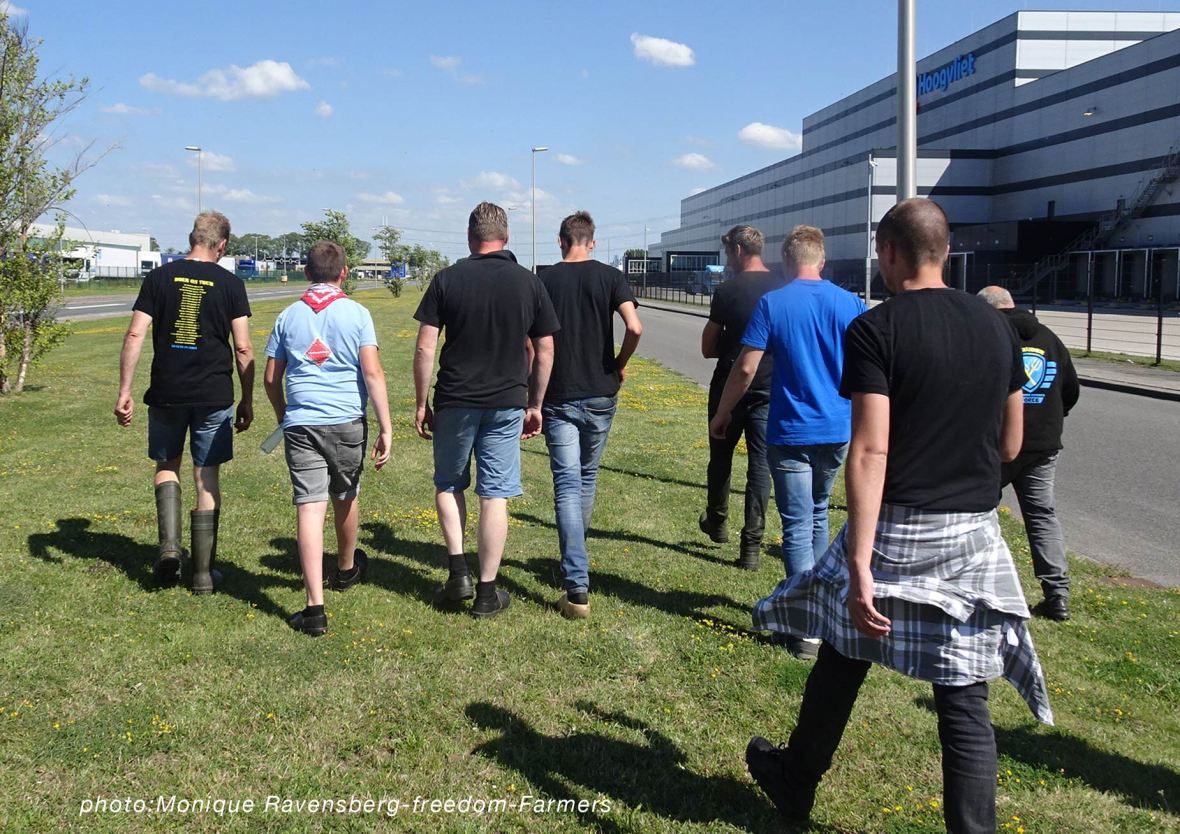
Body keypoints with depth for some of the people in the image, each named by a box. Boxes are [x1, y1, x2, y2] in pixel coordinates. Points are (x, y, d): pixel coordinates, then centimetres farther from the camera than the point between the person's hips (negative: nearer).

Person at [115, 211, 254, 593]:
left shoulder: (160, 277, 1)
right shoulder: (230, 284, -2)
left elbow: (134, 336, -4)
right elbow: (243, 349, -3)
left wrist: (124, 391, 0)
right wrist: (247, 401, 6)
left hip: (166, 393, 1)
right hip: (214, 396, -1)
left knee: (167, 465, 22)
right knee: (207, 478, 7)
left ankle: (169, 543, 2)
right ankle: (203, 573, 12)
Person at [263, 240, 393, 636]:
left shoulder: (288, 316, 7)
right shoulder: (356, 314, 0)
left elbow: (271, 378, 11)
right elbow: (372, 373, -8)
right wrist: (386, 428, -7)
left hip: (300, 423, 0)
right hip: (347, 422, 0)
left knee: (309, 508, -4)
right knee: (344, 498, 21)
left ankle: (315, 607, -10)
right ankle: (346, 569, 46)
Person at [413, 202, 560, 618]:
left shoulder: (448, 279, -4)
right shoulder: (529, 283, 1)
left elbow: (425, 348, -6)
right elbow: (544, 352, 4)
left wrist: (421, 403, 3)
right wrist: (535, 405, 13)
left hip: (455, 401, -1)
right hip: (507, 404, 1)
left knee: (448, 484, 19)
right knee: (494, 496, 6)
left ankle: (458, 571, 10)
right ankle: (487, 591, 10)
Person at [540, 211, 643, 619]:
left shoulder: (544, 279, -2)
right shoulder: (610, 277, -2)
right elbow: (634, 328, -15)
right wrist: (620, 365, 3)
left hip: (558, 397, -2)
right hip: (600, 394, 2)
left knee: (567, 485, -4)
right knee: (587, 477, 21)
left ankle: (577, 588, -13)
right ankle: (574, 558, 38)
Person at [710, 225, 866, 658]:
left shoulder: (771, 303, -7)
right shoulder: (850, 304, 1)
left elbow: (746, 368, -9)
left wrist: (721, 413, 4)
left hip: (790, 432, -3)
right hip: (838, 431, 4)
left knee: (798, 526, 1)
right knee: (817, 514, 23)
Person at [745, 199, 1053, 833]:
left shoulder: (875, 330, -12)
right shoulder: (995, 326, 4)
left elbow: (870, 452, -20)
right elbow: (1009, 444, 12)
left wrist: (859, 565, -22)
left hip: (896, 533, -3)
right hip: (975, 538, 3)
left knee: (839, 666, 17)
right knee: (965, 700, 8)